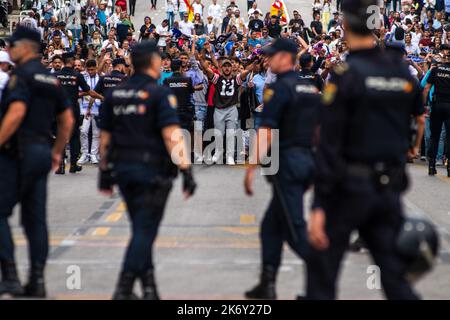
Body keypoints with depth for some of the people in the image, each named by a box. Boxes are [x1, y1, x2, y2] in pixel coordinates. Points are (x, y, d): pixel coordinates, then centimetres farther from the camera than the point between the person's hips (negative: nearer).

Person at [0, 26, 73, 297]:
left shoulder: (22, 75, -10)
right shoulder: (51, 79, 16)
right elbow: (68, 120, 19)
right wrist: (57, 152, 24)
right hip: (42, 151, 8)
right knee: (35, 218, 8)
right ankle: (37, 280, 6)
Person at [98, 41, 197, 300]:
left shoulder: (115, 94, 8)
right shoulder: (160, 94, -11)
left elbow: (105, 136, 12)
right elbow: (171, 135, -19)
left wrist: (105, 172, 19)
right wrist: (186, 170, -19)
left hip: (123, 169, 6)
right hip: (152, 170, -6)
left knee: (142, 228, 17)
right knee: (145, 231, -2)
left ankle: (149, 285, 21)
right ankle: (124, 288, -8)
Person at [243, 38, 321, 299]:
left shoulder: (279, 88, -11)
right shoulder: (311, 88, 14)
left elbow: (265, 131, -18)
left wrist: (251, 169, -18)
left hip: (286, 161, -9)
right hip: (308, 160, 9)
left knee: (295, 229, -7)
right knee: (272, 225, 16)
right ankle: (267, 285, 17)